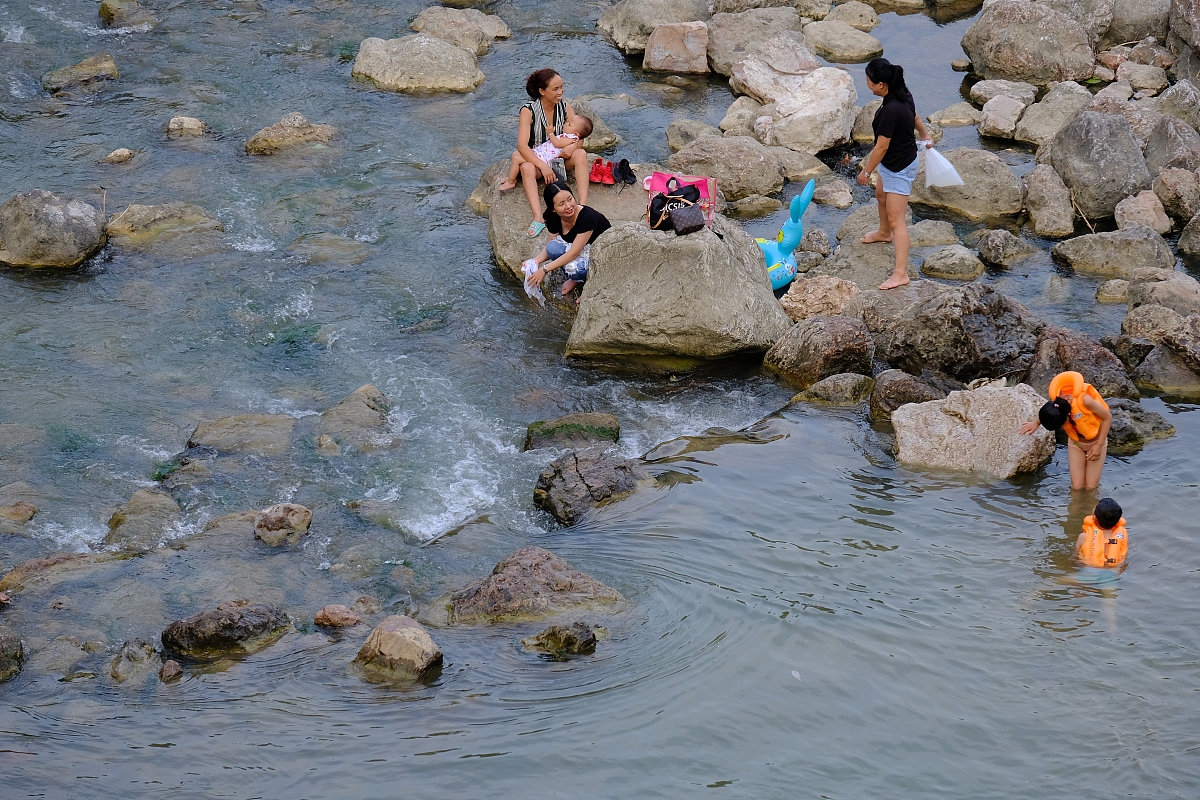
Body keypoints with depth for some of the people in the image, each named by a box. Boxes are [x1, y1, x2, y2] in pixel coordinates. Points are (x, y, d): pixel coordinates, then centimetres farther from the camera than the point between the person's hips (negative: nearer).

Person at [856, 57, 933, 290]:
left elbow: (881, 147, -27)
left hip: (898, 168, -10)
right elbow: (915, 116, 13)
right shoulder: (904, 95, -8)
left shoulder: (890, 110, -36)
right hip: (893, 163, 10)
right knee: (881, 194, 34)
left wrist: (866, 171, -13)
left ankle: (901, 273, -4)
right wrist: (925, 135, 33)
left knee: (896, 219, -6)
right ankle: (884, 233, 62)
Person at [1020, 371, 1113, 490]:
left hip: (1096, 441, -3)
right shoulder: (1055, 404, -27)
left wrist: (1099, 445, -20)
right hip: (1075, 443, 3)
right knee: (1077, 487, -1)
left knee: (1090, 487, -1)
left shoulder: (1084, 400, -40)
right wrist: (1036, 423, -10)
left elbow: (1108, 418, -23)